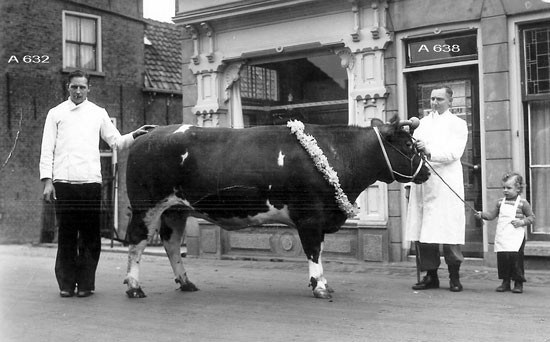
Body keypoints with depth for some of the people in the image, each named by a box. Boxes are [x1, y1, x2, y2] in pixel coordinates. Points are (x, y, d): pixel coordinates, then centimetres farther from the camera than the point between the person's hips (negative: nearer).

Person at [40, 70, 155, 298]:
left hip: (91, 181, 1)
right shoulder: (56, 113, 11)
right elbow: (47, 150, 7)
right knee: (66, 234, 2)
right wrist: (47, 181, -1)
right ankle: (66, 284, 11)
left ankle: (86, 283, 8)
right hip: (63, 182, -1)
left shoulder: (98, 113, 14)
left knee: (90, 235, 0)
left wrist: (134, 135, -3)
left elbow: (116, 141, 14)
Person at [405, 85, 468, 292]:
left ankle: (454, 277, 8)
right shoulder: (422, 124, 18)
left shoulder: (457, 124, 6)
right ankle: (430, 276, 13)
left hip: (446, 185, -4)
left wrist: (429, 152, -26)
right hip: (422, 185, 4)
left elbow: (454, 153, -10)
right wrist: (409, 183, 11)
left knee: (449, 232, -5)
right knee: (422, 232, 2)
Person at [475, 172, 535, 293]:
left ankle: (518, 283, 7)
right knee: (502, 259, 5)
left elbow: (531, 217, 3)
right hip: (501, 237, 4)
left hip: (516, 237, -4)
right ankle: (505, 281, 18)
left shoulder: (522, 203, 0)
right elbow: (491, 214, 8)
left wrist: (522, 222, -13)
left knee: (516, 258, -6)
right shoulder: (500, 202, 11)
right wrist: (481, 214, -9)